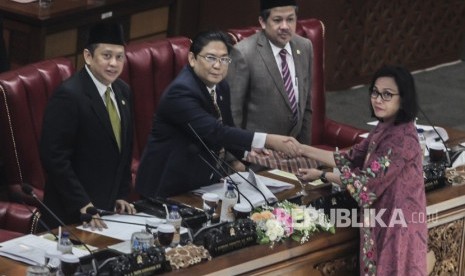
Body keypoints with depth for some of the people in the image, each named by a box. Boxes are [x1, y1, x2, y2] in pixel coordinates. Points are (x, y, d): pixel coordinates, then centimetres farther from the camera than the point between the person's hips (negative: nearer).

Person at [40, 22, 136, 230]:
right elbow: (54, 156, -20)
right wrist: (82, 204, -21)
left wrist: (122, 195, 10)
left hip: (109, 209, 7)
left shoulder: (123, 92, 7)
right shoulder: (69, 95, -18)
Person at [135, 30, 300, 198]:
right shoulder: (181, 92, -22)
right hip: (171, 187, -8)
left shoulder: (221, 87, 5)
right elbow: (214, 132, -32)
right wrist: (269, 141, -36)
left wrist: (248, 152, -5)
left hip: (207, 181, 8)